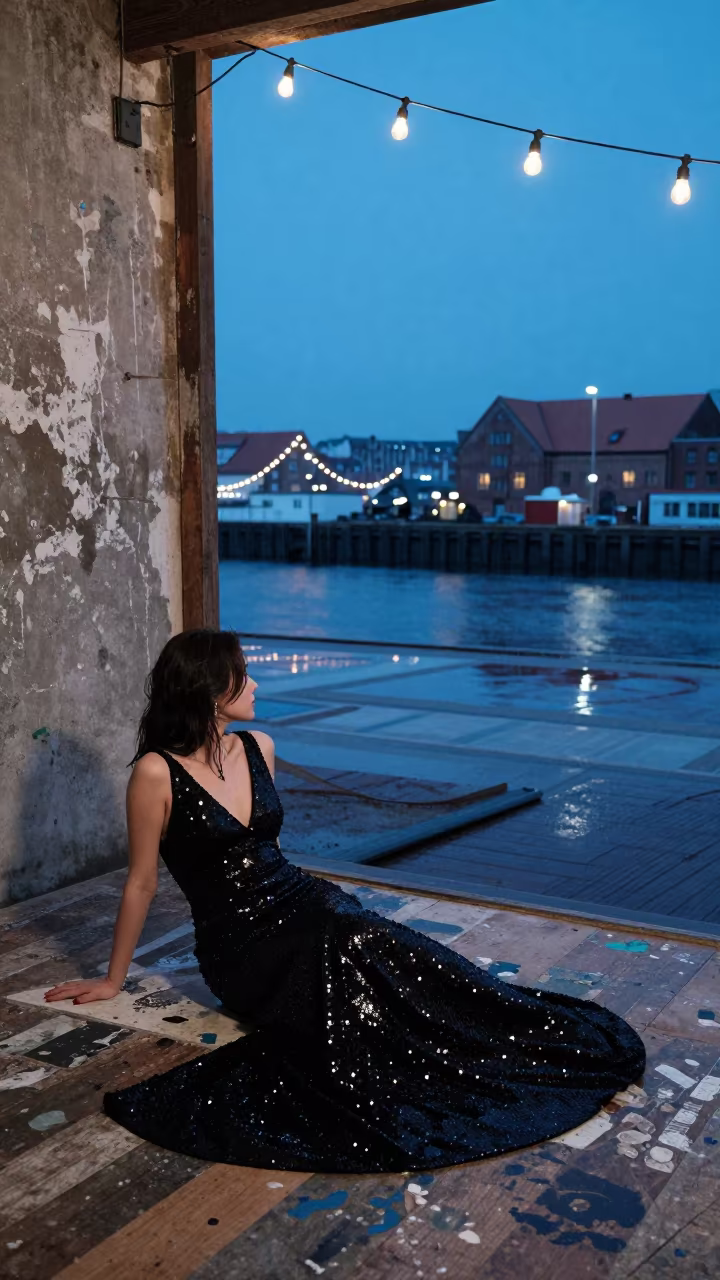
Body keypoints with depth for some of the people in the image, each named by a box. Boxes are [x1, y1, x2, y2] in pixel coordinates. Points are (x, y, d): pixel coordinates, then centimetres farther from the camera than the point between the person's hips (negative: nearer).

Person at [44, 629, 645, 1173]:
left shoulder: (257, 747, 6)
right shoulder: (158, 773, -14)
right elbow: (142, 883, -5)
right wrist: (113, 980, 2)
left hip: (304, 904, 5)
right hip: (240, 945, -5)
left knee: (424, 971, -21)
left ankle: (581, 1044, -26)